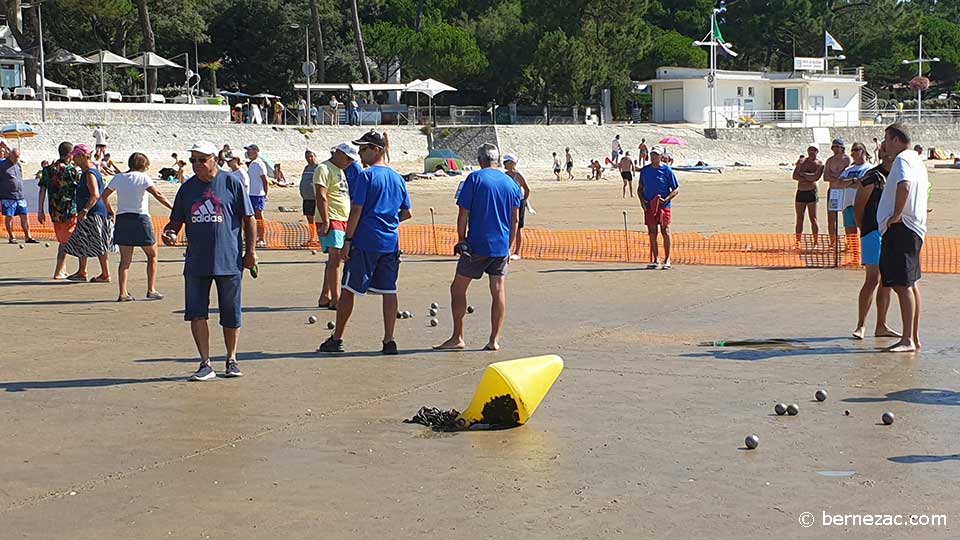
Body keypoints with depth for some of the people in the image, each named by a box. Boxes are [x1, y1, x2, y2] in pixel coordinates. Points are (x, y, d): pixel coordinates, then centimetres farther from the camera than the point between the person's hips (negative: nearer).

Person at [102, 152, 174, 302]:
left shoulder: (118, 178, 9)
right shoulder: (142, 177, -5)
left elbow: (104, 195, 15)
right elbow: (158, 195, -14)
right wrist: (173, 208, -14)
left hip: (122, 218, 4)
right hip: (140, 218, -4)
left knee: (125, 259, 6)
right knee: (152, 255, 12)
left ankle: (123, 293, -3)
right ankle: (151, 290, 9)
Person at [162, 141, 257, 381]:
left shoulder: (231, 183, -1)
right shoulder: (187, 188, 9)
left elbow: (248, 219, 1)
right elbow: (177, 221, 15)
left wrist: (250, 251, -3)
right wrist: (169, 233, -7)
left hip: (229, 261, -3)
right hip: (196, 262, 3)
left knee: (231, 316, 7)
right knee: (196, 314, -3)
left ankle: (231, 360, 24)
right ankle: (205, 364, 5)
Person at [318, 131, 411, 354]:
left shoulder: (365, 175, -9)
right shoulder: (398, 178, 11)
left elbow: (356, 211, -13)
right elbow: (406, 213, 16)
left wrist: (347, 240, -9)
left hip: (365, 242, -6)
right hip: (391, 243, 6)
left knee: (348, 289, 4)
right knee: (389, 290, 6)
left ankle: (337, 339, 10)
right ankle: (389, 341, 4)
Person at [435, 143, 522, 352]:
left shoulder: (475, 179, -5)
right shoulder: (512, 183, 7)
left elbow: (463, 214, -7)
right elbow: (515, 219, 9)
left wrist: (461, 240, 3)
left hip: (477, 245, -4)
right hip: (501, 247, 4)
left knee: (458, 288, 6)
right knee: (498, 291, 7)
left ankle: (457, 338, 6)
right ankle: (494, 340, 6)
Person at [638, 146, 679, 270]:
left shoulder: (667, 171, -3)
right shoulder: (644, 170, 9)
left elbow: (676, 189, -1)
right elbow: (640, 188, 18)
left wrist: (666, 199, -16)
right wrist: (642, 200, 0)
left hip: (664, 206, -4)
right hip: (649, 206, 4)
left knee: (665, 231, -4)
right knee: (652, 232, 4)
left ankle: (667, 260, 3)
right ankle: (656, 260, 10)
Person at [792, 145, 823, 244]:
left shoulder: (819, 164, 0)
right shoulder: (801, 161, 12)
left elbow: (815, 177, -16)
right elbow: (795, 176, 1)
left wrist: (802, 174, -5)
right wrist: (808, 178, -9)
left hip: (811, 192, -4)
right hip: (800, 192, 4)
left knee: (813, 218, -5)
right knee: (799, 218, 5)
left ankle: (815, 242, -2)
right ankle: (798, 242, 8)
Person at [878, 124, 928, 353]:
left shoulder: (902, 159, -12)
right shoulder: (916, 161, 20)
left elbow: (904, 186, -31)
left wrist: (896, 215, -23)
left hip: (900, 228, -11)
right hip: (914, 228, 11)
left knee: (902, 284, -10)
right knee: (910, 284, 14)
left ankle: (907, 340, -10)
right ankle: (914, 338, 19)